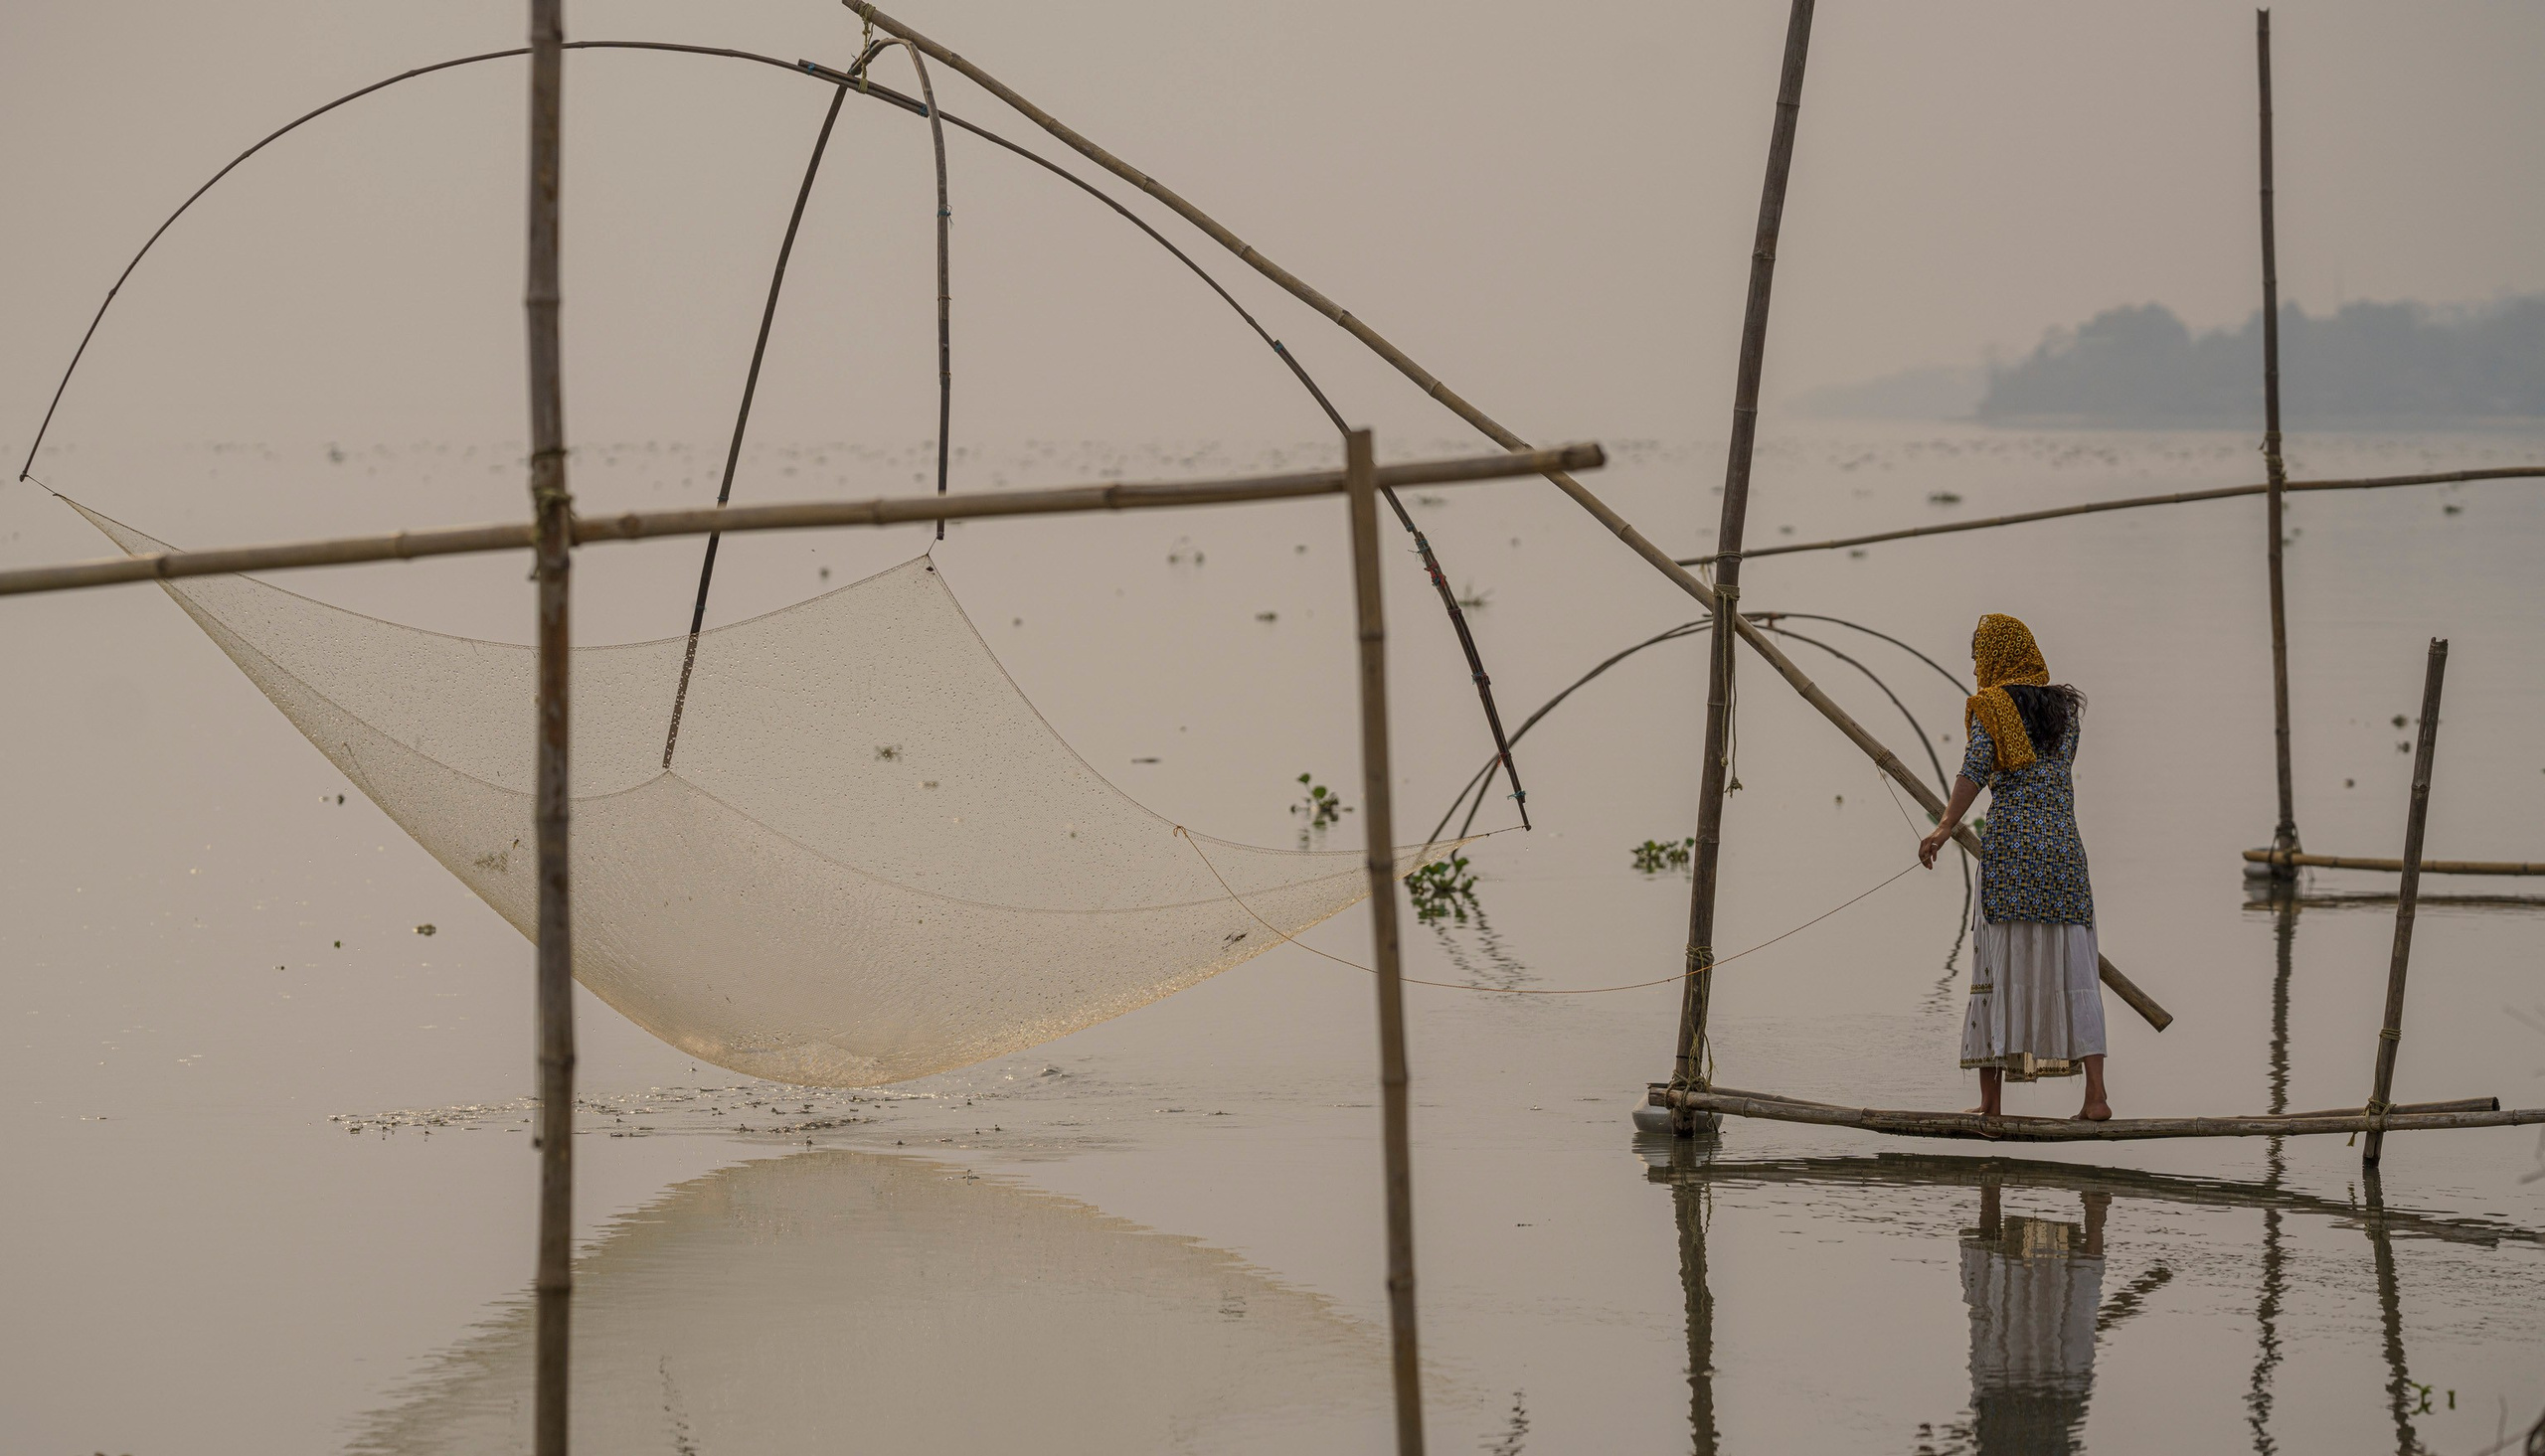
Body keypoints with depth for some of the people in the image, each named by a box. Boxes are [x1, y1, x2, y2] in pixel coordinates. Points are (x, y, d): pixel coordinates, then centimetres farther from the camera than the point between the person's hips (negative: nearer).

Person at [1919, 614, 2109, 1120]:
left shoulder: (1991, 707, 1)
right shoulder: (2065, 706, 15)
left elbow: (1976, 766, -15)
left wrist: (1946, 827, -22)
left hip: (2009, 849, -4)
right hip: (2064, 849, 4)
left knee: (1997, 967, 1)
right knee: (2073, 971, 2)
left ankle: (1991, 1098, -1)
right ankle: (2095, 1093, -8)